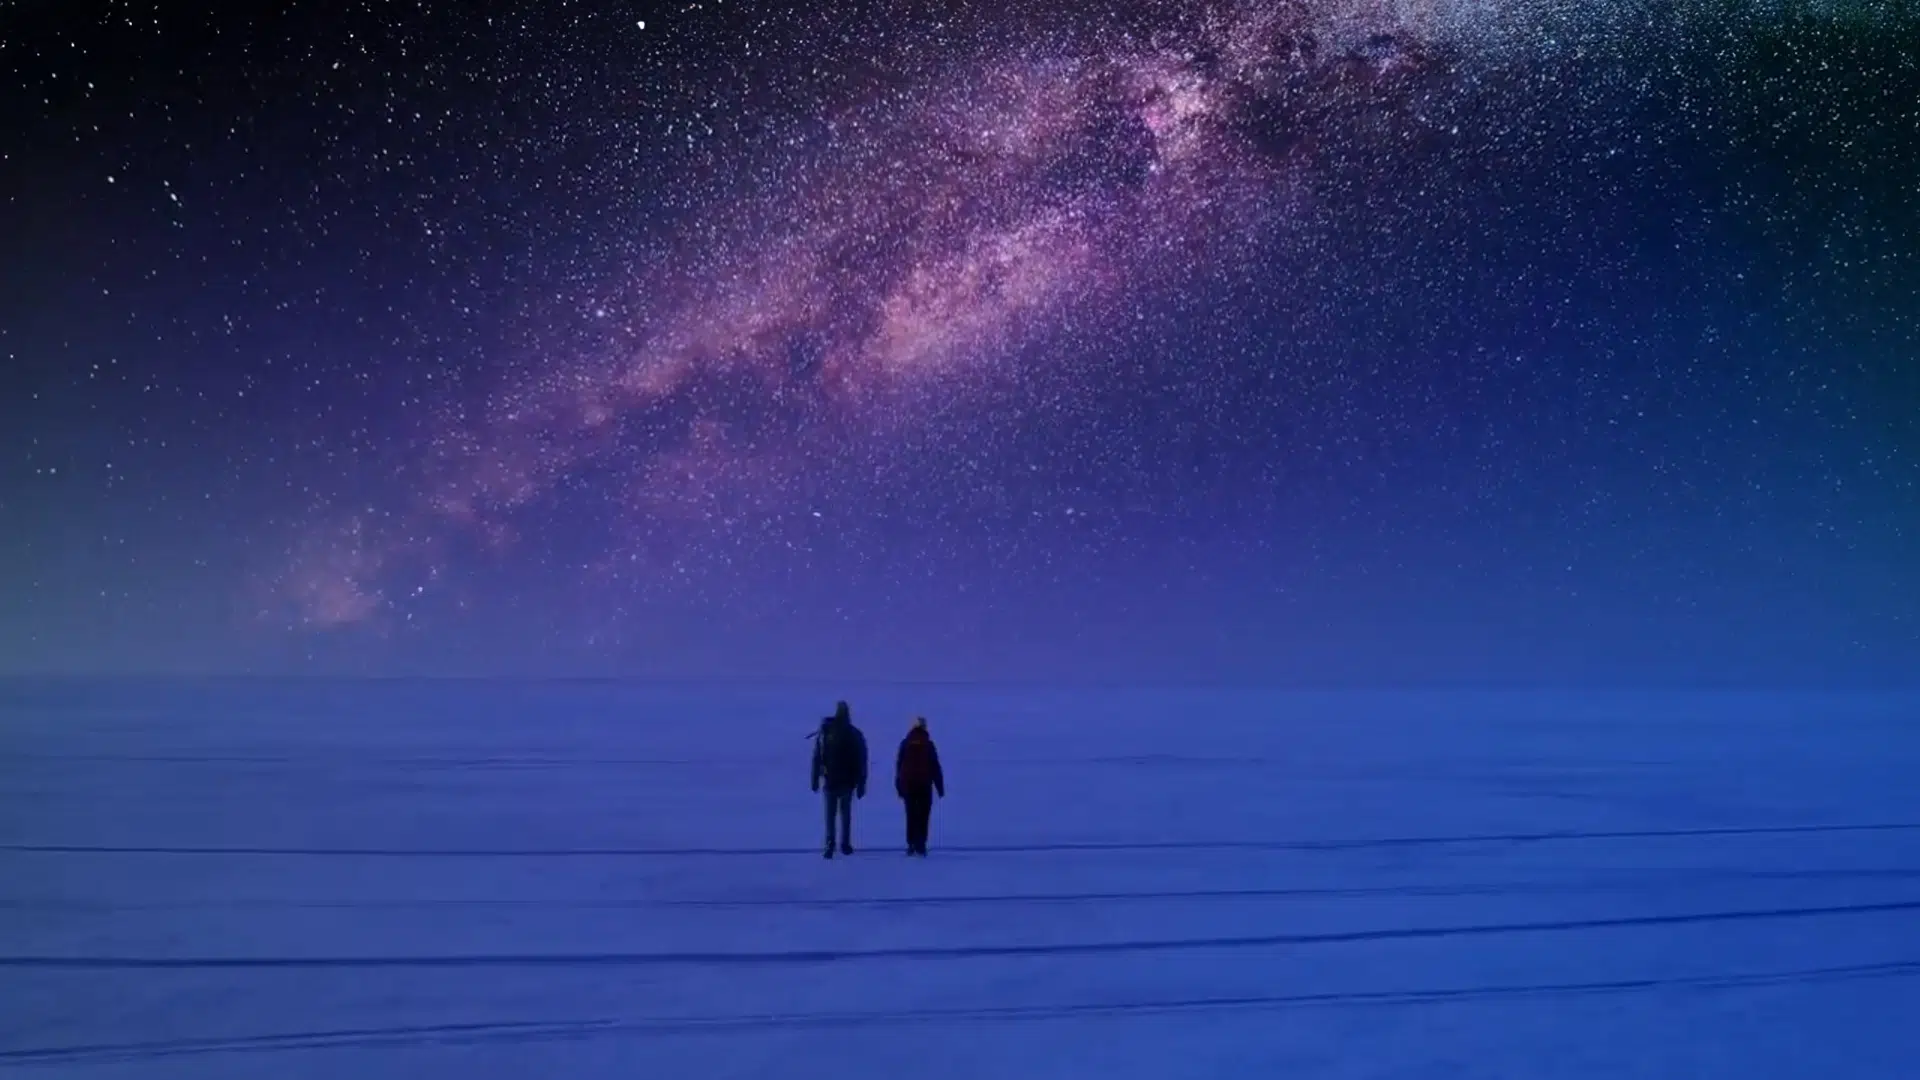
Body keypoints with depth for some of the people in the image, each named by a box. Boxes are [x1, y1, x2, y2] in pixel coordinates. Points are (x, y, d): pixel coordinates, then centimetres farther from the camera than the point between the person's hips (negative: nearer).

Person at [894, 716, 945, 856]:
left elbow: (898, 766, 5)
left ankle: (911, 845, 4)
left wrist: (899, 787, 11)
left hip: (908, 785, 2)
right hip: (925, 786, -2)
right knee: (923, 816, 0)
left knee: (911, 816, 10)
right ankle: (920, 845, -9)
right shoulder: (928, 744, -3)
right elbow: (935, 767, -2)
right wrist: (940, 787, 2)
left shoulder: (905, 743, 3)